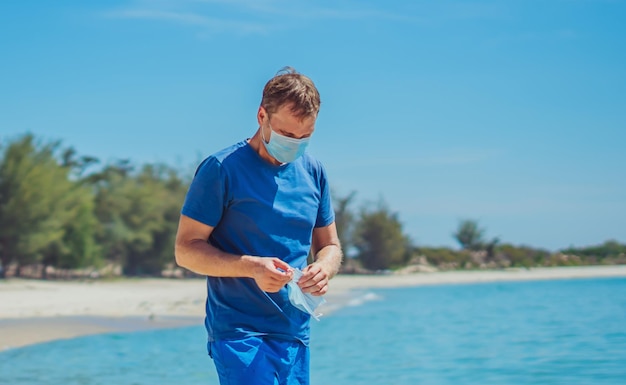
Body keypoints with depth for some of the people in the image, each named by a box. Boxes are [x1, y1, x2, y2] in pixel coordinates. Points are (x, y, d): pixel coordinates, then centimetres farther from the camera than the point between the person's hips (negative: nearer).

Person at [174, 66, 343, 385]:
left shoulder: (313, 172, 10)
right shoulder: (222, 169, -7)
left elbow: (329, 246, 18)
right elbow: (186, 250, -8)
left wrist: (324, 268, -7)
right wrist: (251, 266, -23)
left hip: (295, 334, 6)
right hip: (237, 332, -6)